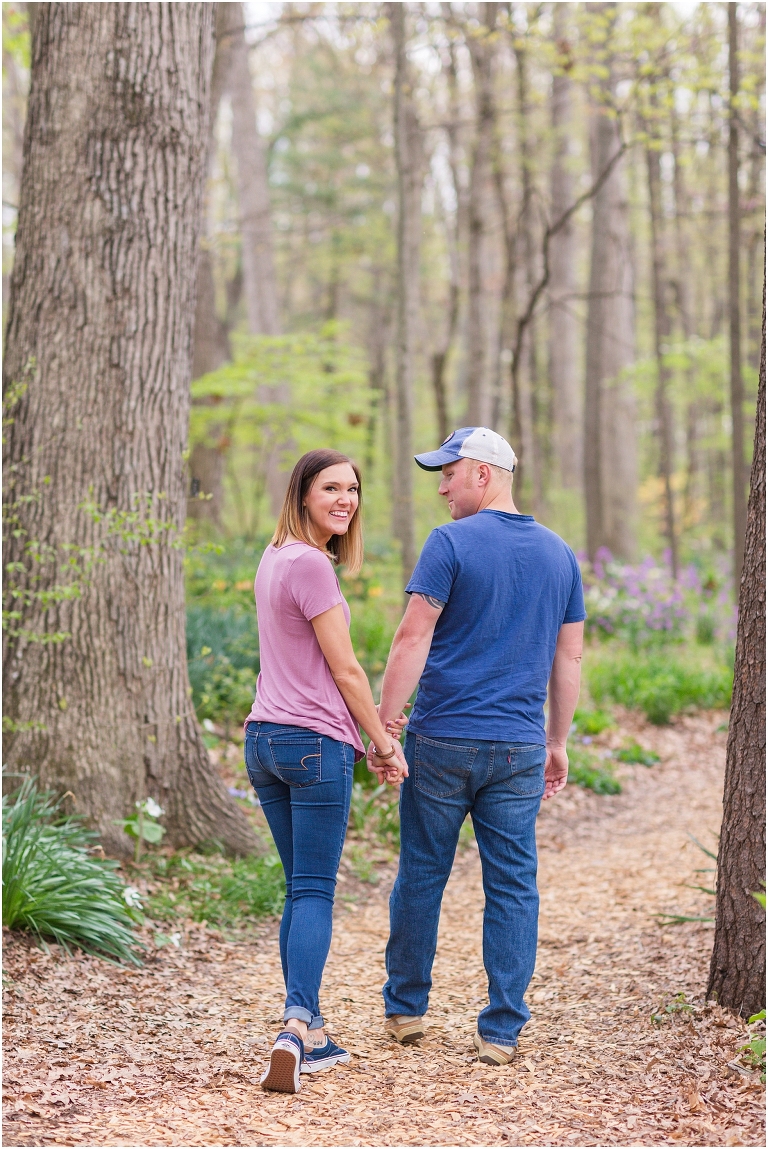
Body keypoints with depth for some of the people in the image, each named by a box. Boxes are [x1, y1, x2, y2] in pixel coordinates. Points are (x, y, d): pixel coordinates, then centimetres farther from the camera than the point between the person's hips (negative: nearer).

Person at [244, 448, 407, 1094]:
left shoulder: (274, 559, 15)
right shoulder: (311, 565, -13)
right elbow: (343, 668, -11)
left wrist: (364, 735, 14)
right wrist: (383, 744, -2)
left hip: (265, 738, 9)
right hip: (315, 742, -9)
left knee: (299, 888, 11)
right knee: (315, 891, -6)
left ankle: (313, 1040, 13)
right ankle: (298, 1026, -17)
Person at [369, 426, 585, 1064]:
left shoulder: (451, 543, -7)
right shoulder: (559, 553, 9)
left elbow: (414, 638, -13)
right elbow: (569, 658, 12)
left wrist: (383, 723, -9)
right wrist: (558, 743, 19)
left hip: (443, 740, -3)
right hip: (520, 748, 3)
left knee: (421, 874, 11)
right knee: (514, 886, 6)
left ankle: (406, 1007, 23)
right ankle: (502, 1031, 6)